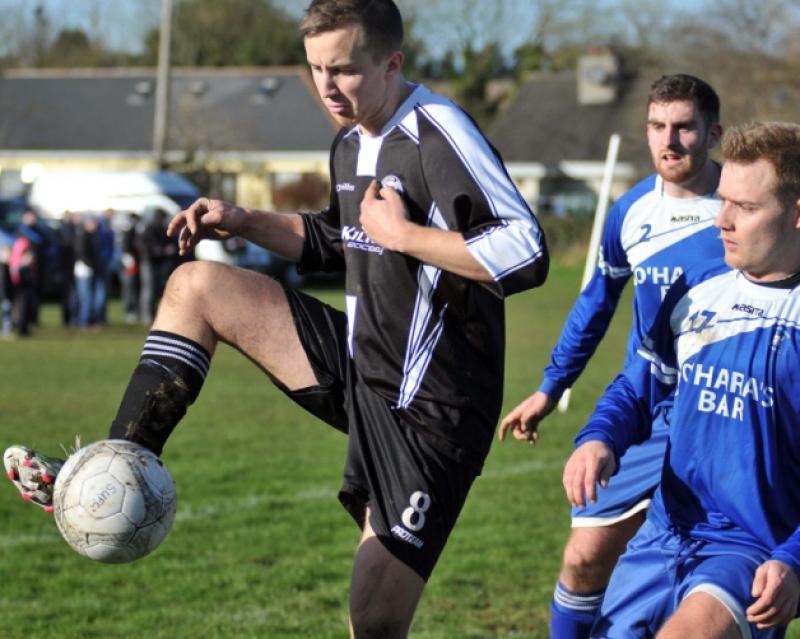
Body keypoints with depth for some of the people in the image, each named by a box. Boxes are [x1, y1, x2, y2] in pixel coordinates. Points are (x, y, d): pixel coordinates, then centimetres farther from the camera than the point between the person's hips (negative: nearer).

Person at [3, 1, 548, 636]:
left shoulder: (440, 138, -20)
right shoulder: (351, 143, 8)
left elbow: (526, 255, -30)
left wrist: (403, 233, -24)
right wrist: (243, 222, 13)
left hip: (425, 412, -9)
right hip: (360, 367, 9)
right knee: (196, 286, 3)